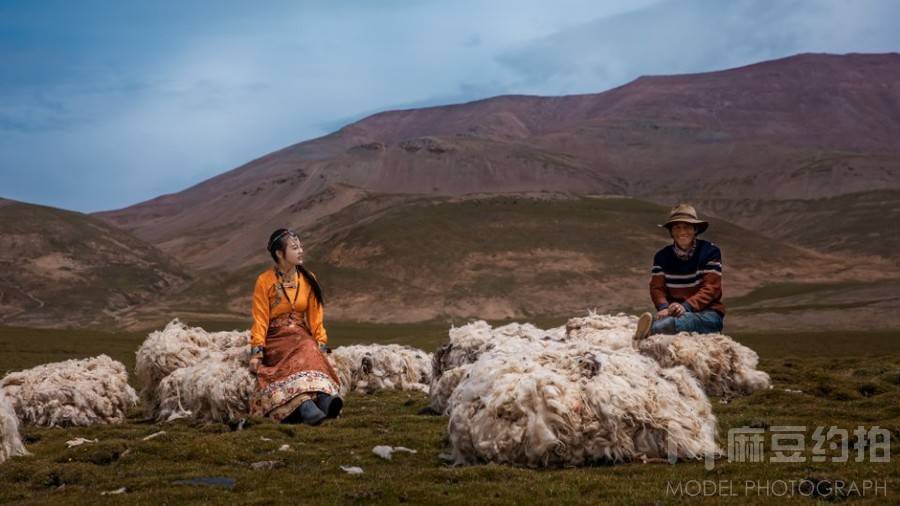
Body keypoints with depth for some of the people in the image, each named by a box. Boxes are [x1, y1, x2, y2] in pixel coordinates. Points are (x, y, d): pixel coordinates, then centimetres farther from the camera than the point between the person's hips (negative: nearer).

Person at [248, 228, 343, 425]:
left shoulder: (308, 280, 9)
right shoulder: (265, 281, -1)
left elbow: (315, 317, 8)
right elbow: (260, 319, -4)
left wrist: (321, 345, -5)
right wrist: (256, 352, -14)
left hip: (302, 336, 3)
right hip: (276, 339, -3)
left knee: (311, 354, -33)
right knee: (301, 357, -34)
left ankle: (324, 398, -58)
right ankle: (307, 404, -59)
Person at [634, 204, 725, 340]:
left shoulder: (710, 251, -2)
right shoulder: (662, 256, 9)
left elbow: (711, 288, -9)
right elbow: (657, 287, 2)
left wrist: (686, 306, -26)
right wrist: (664, 307, -23)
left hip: (708, 314, -3)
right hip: (675, 311, 4)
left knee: (687, 319, -41)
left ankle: (651, 328, -68)